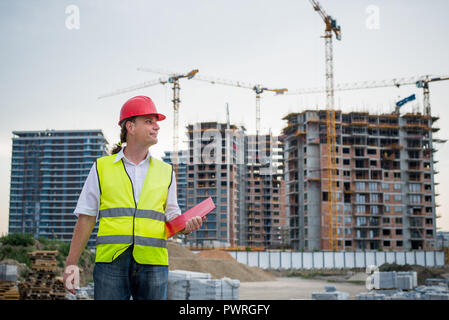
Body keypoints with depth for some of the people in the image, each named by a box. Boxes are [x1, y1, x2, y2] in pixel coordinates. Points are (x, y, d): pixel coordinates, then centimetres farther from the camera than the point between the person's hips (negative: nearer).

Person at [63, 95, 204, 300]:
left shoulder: (165, 171, 15)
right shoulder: (102, 167, 9)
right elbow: (86, 217, 8)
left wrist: (186, 225, -7)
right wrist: (72, 263, 3)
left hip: (153, 262, 2)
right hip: (111, 261, -1)